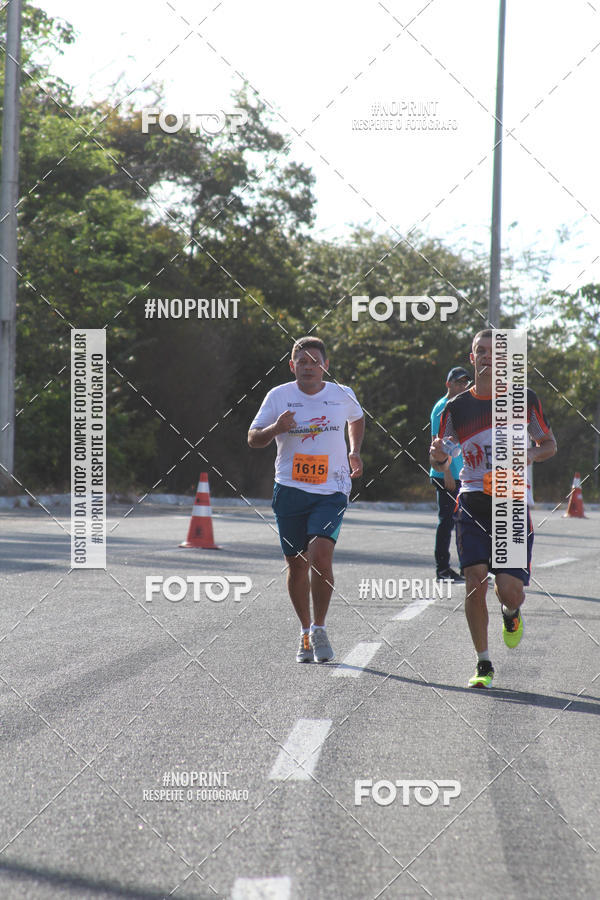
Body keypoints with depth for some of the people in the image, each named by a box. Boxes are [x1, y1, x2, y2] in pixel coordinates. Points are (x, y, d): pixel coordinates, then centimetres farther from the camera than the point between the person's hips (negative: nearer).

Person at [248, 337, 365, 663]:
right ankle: (306, 633, 24)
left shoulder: (342, 395, 3)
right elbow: (253, 439, 3)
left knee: (320, 556, -20)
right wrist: (276, 428, -17)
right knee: (297, 565, 6)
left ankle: (319, 629, -6)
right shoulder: (279, 397, -1)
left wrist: (354, 452, 11)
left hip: (331, 492, -1)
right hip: (290, 490, 1)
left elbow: (357, 419, 26)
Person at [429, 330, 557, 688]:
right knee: (475, 581, -13)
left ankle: (512, 612, 33)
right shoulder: (457, 407, 5)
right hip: (472, 503, 1)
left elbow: (550, 444, 12)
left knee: (509, 589, -7)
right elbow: (439, 460, 10)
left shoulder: (524, 400, 3)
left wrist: (530, 455, -10)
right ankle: (484, 664, 1)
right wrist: (438, 454, -14)